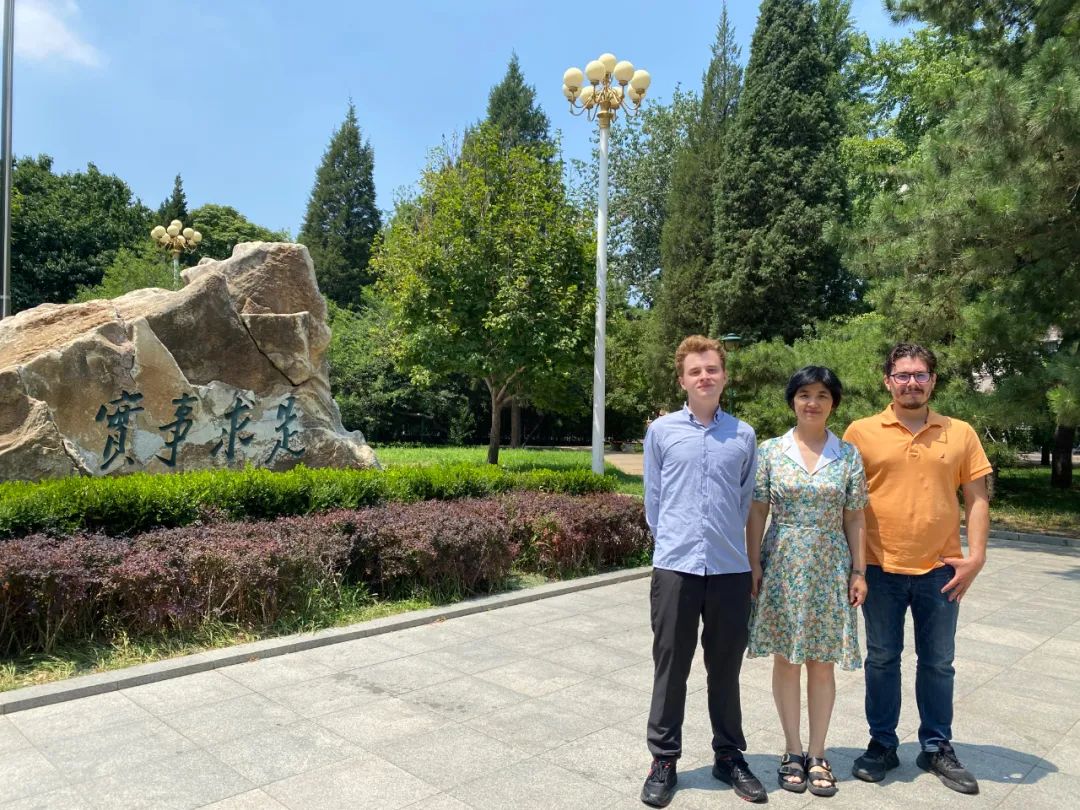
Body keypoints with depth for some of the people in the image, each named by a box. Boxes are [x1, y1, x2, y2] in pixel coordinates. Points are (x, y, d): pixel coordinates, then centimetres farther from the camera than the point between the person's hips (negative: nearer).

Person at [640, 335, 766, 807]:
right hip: (675, 567, -1)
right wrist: (669, 542, 8)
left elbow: (748, 500, 12)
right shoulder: (662, 431, 1)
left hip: (730, 569, 1)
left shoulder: (743, 435, 5)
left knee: (726, 669, 13)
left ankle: (728, 755, 30)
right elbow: (652, 499, 7)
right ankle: (664, 759, 22)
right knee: (670, 667, 7)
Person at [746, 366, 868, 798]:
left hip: (829, 568, 1)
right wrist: (754, 564, -4)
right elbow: (757, 512, 0)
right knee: (786, 658, 7)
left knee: (822, 661, 8)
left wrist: (859, 571, 0)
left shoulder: (848, 454, 2)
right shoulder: (770, 450, -1)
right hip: (782, 565, 0)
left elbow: (854, 519, 4)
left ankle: (817, 754, 21)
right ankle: (793, 751, 22)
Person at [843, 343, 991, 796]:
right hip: (881, 569, -1)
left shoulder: (960, 434, 3)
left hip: (940, 571, 1)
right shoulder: (861, 432, -2)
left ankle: (937, 747, 30)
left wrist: (976, 556, -5)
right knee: (882, 660, 12)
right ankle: (882, 744, 27)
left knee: (938, 663, 14)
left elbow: (976, 498, 5)